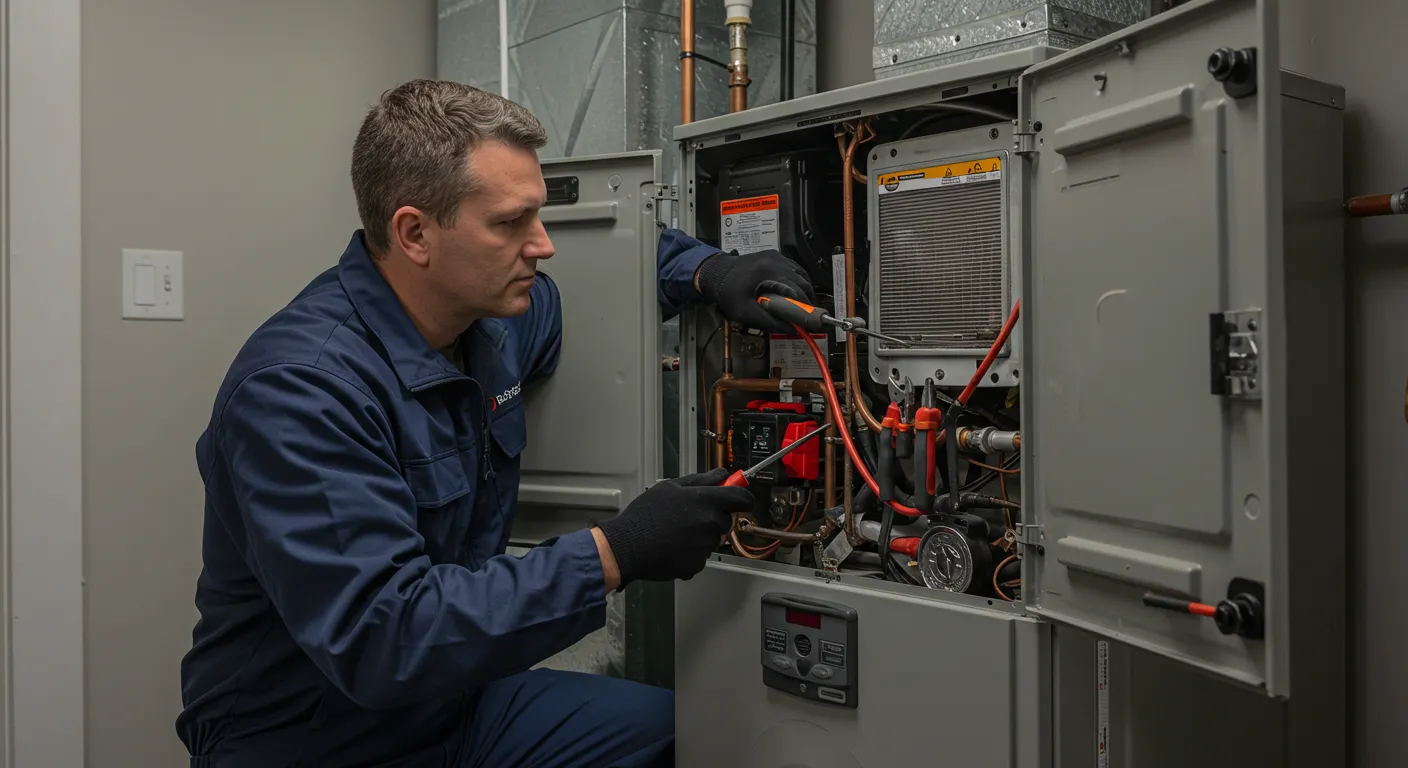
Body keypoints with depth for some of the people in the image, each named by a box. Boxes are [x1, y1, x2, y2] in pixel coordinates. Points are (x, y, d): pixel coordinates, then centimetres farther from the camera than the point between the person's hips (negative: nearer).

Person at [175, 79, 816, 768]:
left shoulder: (490, 318, -3)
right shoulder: (299, 387, -26)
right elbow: (379, 639, -32)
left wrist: (706, 271, -3)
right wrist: (613, 555, -33)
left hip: (456, 707, 7)